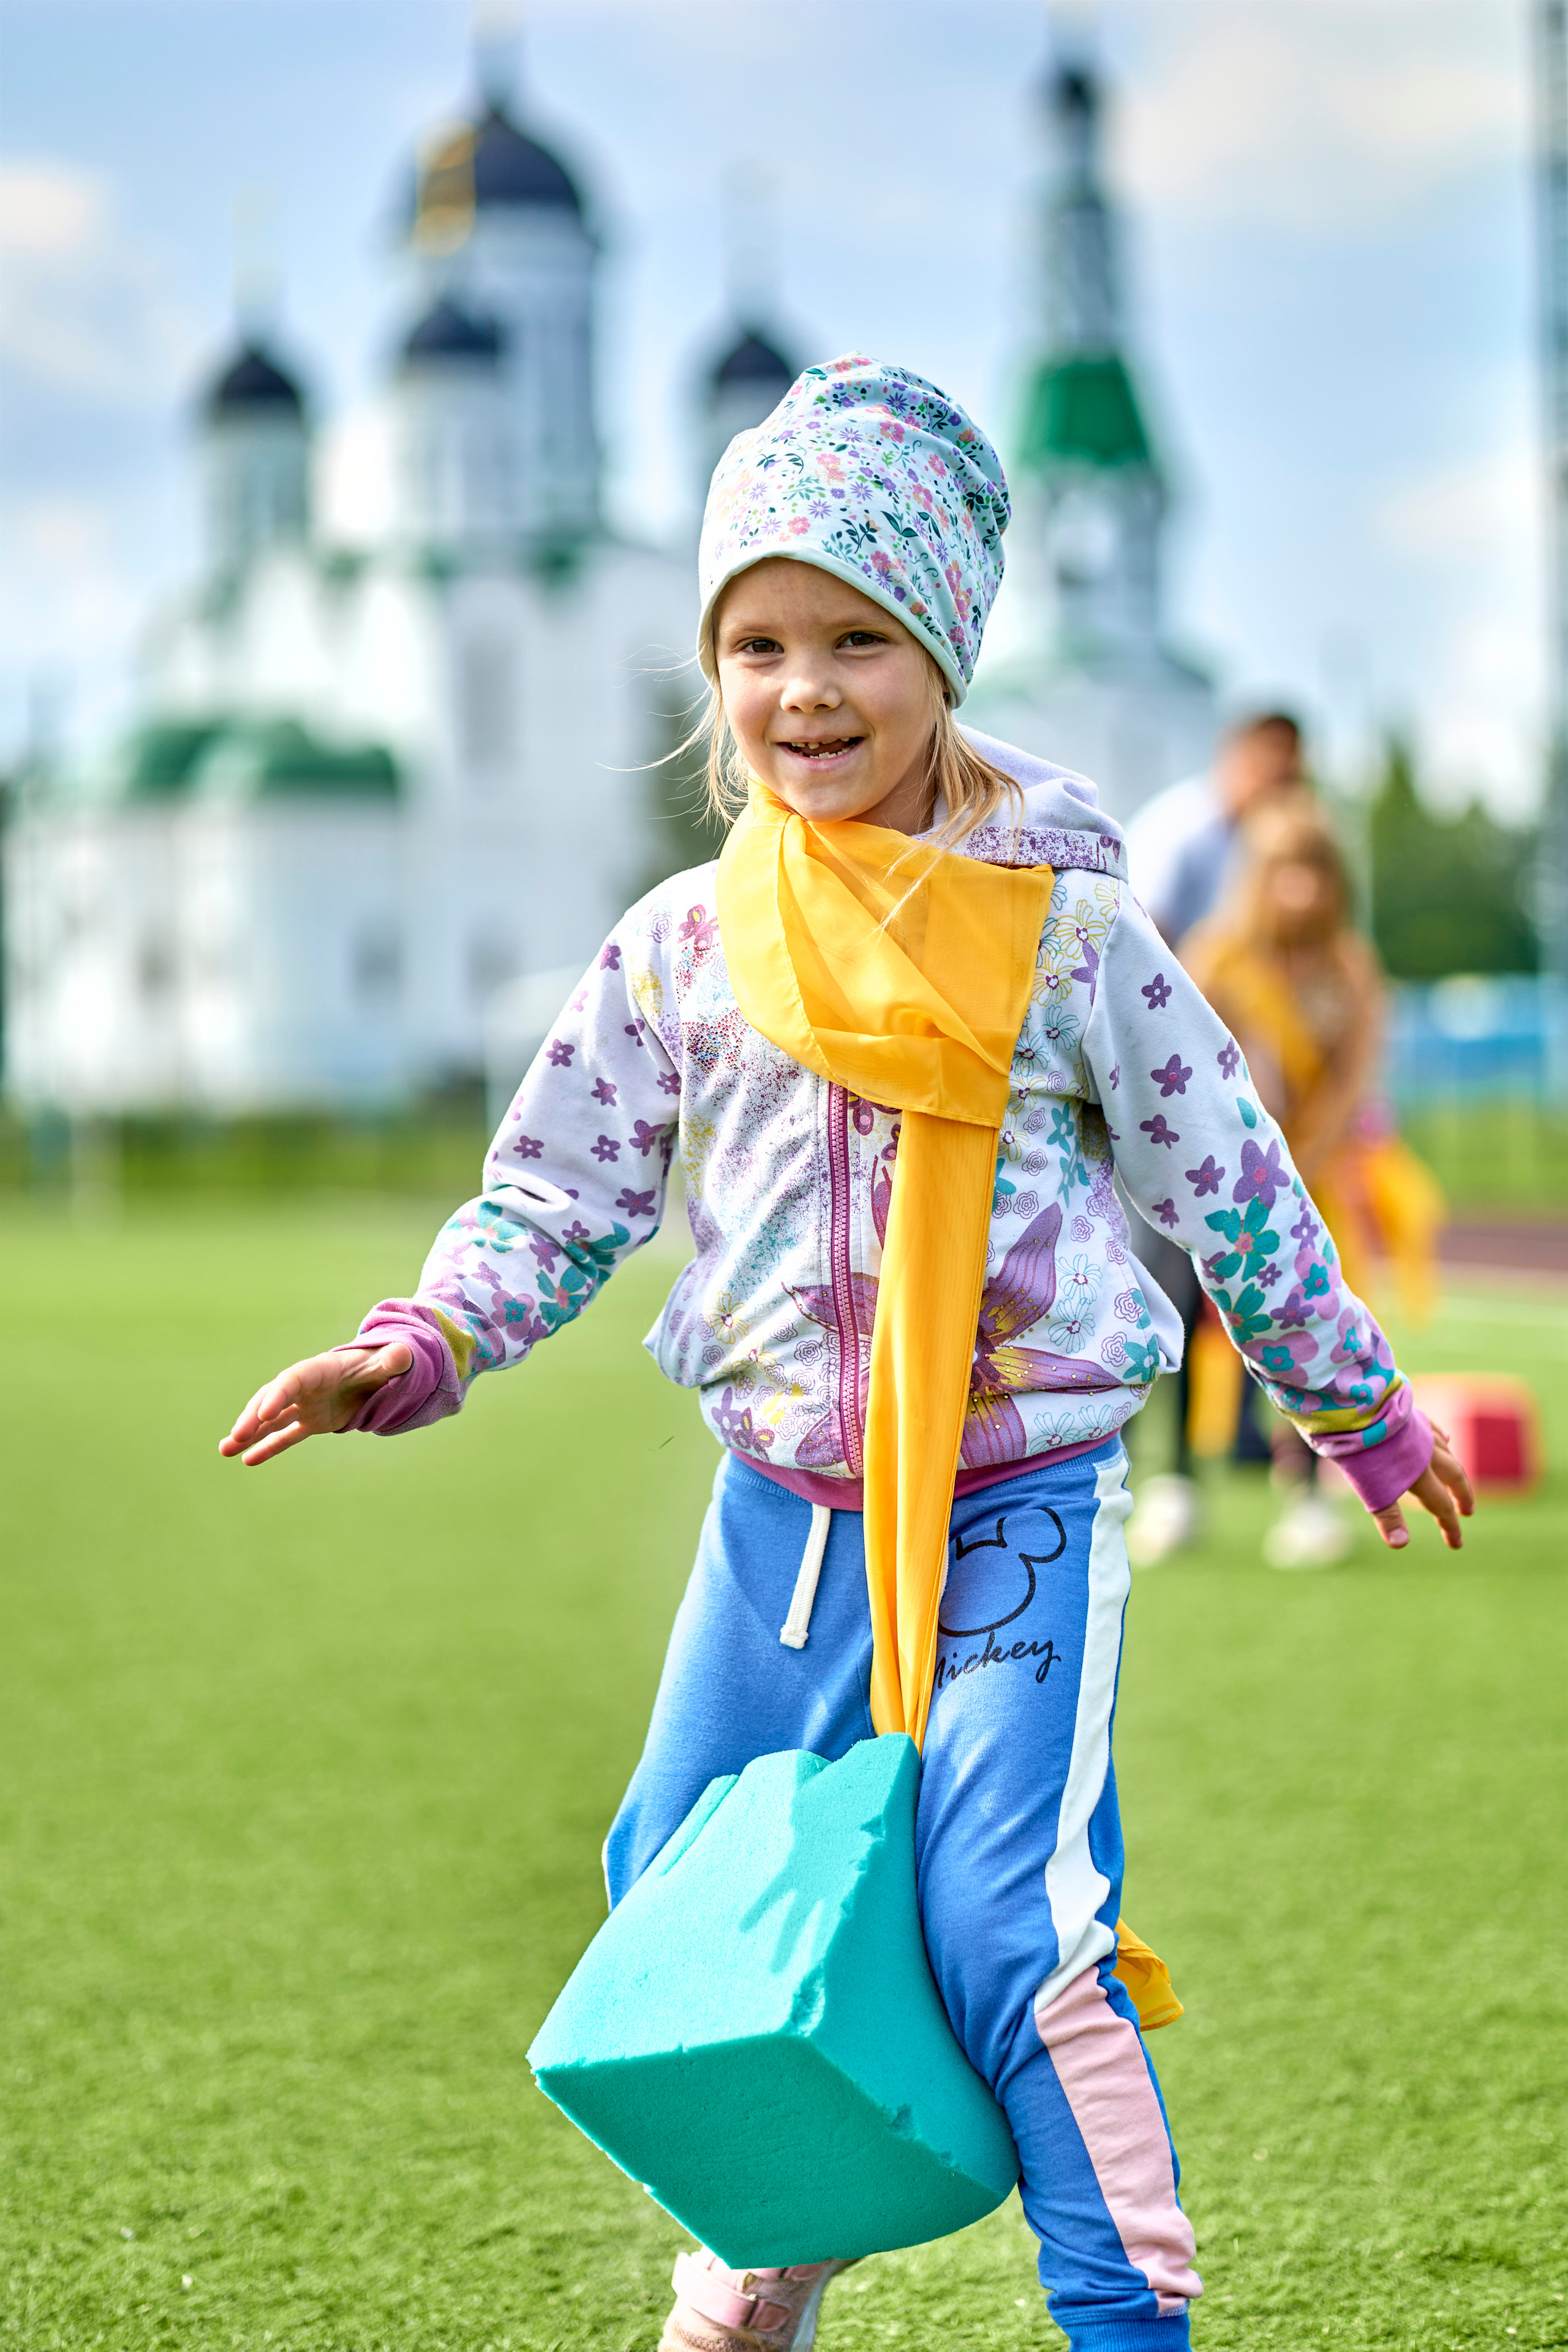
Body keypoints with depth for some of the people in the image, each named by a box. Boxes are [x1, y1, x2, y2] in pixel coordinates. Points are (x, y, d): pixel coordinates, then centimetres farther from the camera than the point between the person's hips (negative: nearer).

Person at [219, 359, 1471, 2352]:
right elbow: (557, 1191, 8)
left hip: (1022, 1508, -4)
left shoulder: (1065, 927, -6)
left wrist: (1360, 1409, 12)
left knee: (1013, 1934, -14)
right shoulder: (684, 946, 1)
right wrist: (412, 1351, -8)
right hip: (781, 1507, 5)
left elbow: (1231, 1186, 4)